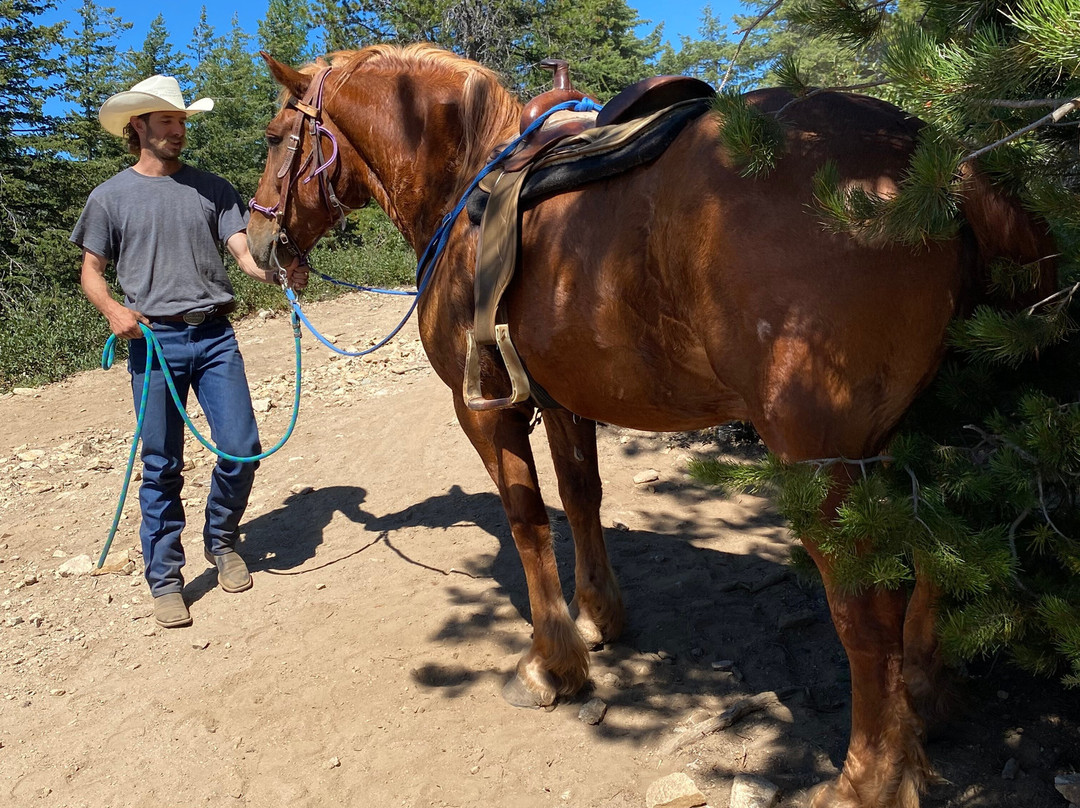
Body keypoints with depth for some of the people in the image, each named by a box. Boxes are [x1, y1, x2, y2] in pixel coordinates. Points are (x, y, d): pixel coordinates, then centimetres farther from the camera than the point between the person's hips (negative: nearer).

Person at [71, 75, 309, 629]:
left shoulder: (212, 189, 11)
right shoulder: (111, 197, 8)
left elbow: (244, 252, 0)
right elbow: (90, 272, 10)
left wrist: (280, 271, -21)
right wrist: (113, 309, -11)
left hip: (214, 335, 2)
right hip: (154, 340, -2)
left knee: (242, 449, -2)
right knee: (162, 466, 2)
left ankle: (221, 541, 26)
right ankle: (164, 579, 17)